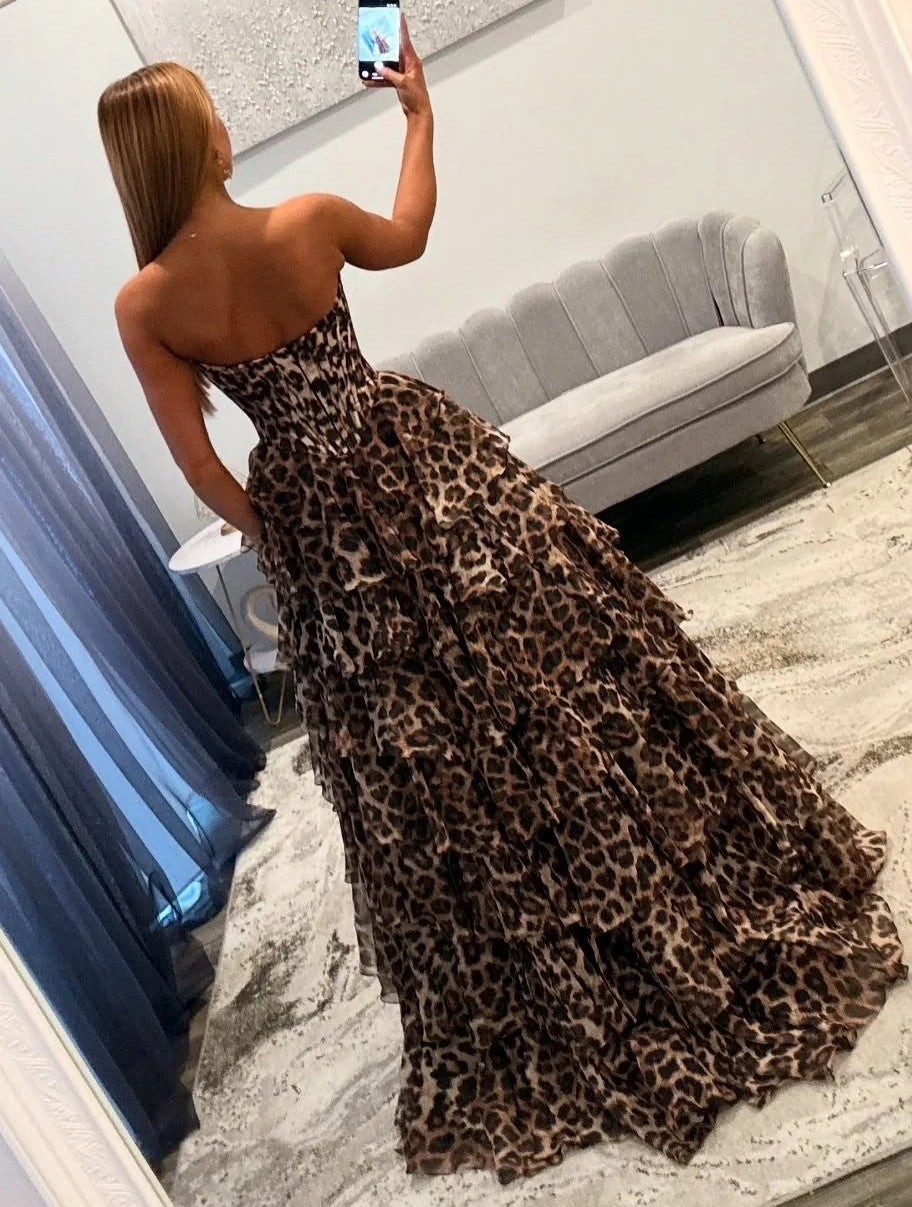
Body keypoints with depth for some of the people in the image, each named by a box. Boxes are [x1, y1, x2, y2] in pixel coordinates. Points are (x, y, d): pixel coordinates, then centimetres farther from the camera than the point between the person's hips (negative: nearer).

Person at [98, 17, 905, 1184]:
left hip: (315, 521, 1)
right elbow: (407, 237, 16)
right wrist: (419, 113, 28)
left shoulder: (143, 307, -6)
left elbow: (202, 470, -5)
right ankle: (691, 933, 26)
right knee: (549, 670, 11)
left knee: (416, 752, 11)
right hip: (421, 463, 0)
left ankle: (546, 1007, 28)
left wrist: (277, 539, 12)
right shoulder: (310, 220, -6)